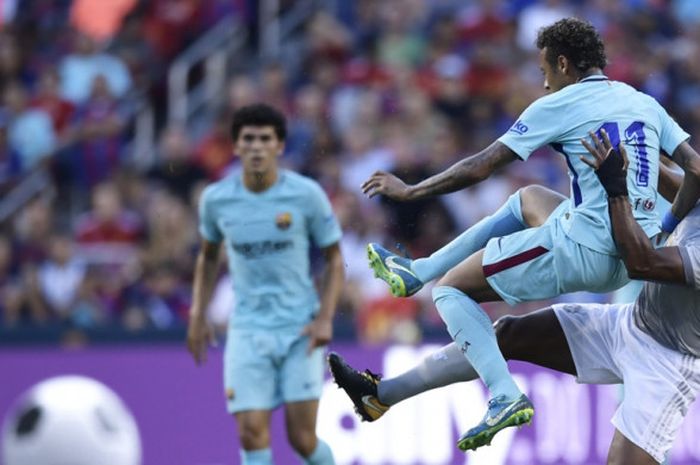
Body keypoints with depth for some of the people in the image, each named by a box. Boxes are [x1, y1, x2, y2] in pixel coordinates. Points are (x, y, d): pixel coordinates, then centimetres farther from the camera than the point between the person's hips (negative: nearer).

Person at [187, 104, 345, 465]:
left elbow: (334, 259, 2)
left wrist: (325, 318, -10)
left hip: (300, 329, -1)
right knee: (252, 435, -11)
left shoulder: (306, 195, -7)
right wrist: (197, 315, 11)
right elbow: (208, 256, 18)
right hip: (247, 330, 1)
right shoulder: (215, 199, -1)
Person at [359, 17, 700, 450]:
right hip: (634, 259, 8)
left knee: (452, 289, 6)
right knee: (530, 198, 35)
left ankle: (505, 398, -12)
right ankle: (417, 272, 41)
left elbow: (480, 167, -2)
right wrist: (664, 227, 16)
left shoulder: (558, 106, -4)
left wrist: (409, 191, 9)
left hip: (582, 250, -8)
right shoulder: (645, 104, 13)